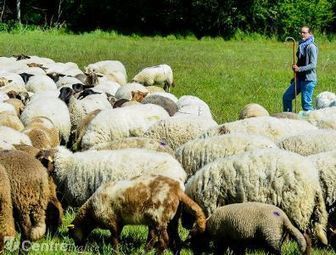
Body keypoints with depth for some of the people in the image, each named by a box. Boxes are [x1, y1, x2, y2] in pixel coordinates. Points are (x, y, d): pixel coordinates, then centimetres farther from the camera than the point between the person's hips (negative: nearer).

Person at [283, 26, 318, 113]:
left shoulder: (311, 47, -12)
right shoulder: (301, 46, 14)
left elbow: (313, 65, -18)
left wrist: (299, 69, -25)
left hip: (308, 80, -9)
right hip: (299, 78, 9)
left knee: (306, 104, -8)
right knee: (286, 97, 10)